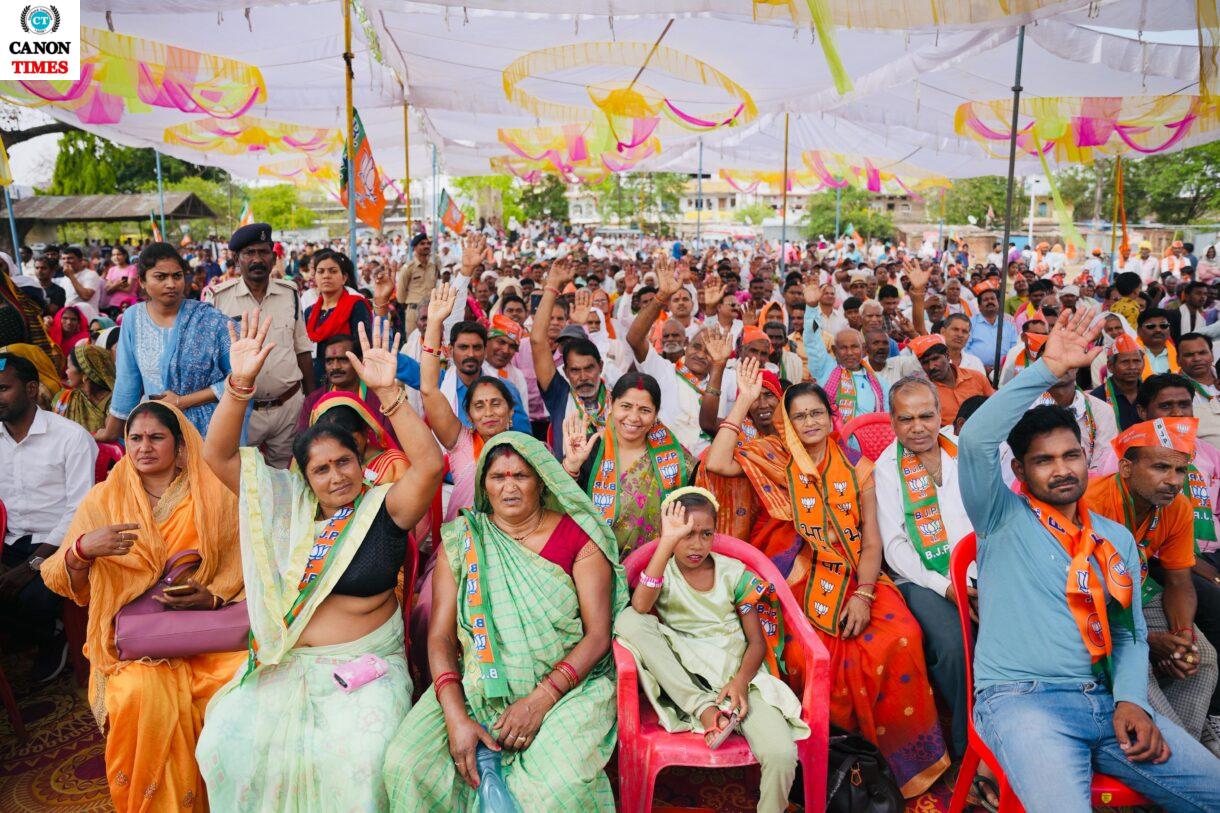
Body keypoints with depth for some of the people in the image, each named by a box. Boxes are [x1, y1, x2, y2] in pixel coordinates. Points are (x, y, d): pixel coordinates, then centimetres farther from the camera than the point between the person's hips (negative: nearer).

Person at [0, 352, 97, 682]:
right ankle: (49, 637, 6)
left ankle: (51, 634, 8)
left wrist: (32, 565, -20)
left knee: (34, 596, -30)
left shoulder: (71, 437, -8)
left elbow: (79, 512, -12)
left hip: (57, 545, -5)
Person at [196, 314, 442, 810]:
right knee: (228, 745, -16)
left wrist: (387, 391, -27)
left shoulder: (384, 509, -3)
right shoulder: (288, 506, 7)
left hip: (366, 668, -3)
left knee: (362, 760, -25)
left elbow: (429, 465, -21)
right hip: (283, 666, 4)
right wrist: (239, 384, -11)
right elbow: (219, 454, 3)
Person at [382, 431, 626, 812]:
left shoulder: (577, 535, -1)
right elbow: (440, 636, 1)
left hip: (566, 684, -2)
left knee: (560, 782, -29)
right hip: (475, 687, 3)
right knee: (404, 764, -19)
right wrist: (455, 716, -15)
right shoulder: (461, 538, 6)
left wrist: (542, 698, -18)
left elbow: (598, 634, -6)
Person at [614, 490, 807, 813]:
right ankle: (703, 708, -24)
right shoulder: (663, 571, 1)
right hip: (683, 677, 0)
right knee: (628, 620, -24)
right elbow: (640, 606, -23)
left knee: (781, 753, -28)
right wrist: (667, 542, -26)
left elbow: (757, 640, 5)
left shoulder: (733, 572, 5)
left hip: (735, 673, 0)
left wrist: (741, 680, -16)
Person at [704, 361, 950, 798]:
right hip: (799, 582, -2)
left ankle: (901, 752, -3)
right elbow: (718, 463, -10)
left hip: (854, 578, 2)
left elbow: (871, 540, 6)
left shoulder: (856, 469, 13)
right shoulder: (775, 460, 8)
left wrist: (862, 595, -11)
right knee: (807, 655, -29)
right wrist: (744, 400, -6)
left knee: (900, 635, -26)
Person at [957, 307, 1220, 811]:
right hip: (1020, 698, -5)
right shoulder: (1003, 519, 2)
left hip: (1105, 701, 6)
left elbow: (1130, 635, 18)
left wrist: (1131, 700, -1)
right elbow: (975, 440, -16)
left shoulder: (1117, 538, 18)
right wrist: (1048, 369, -16)